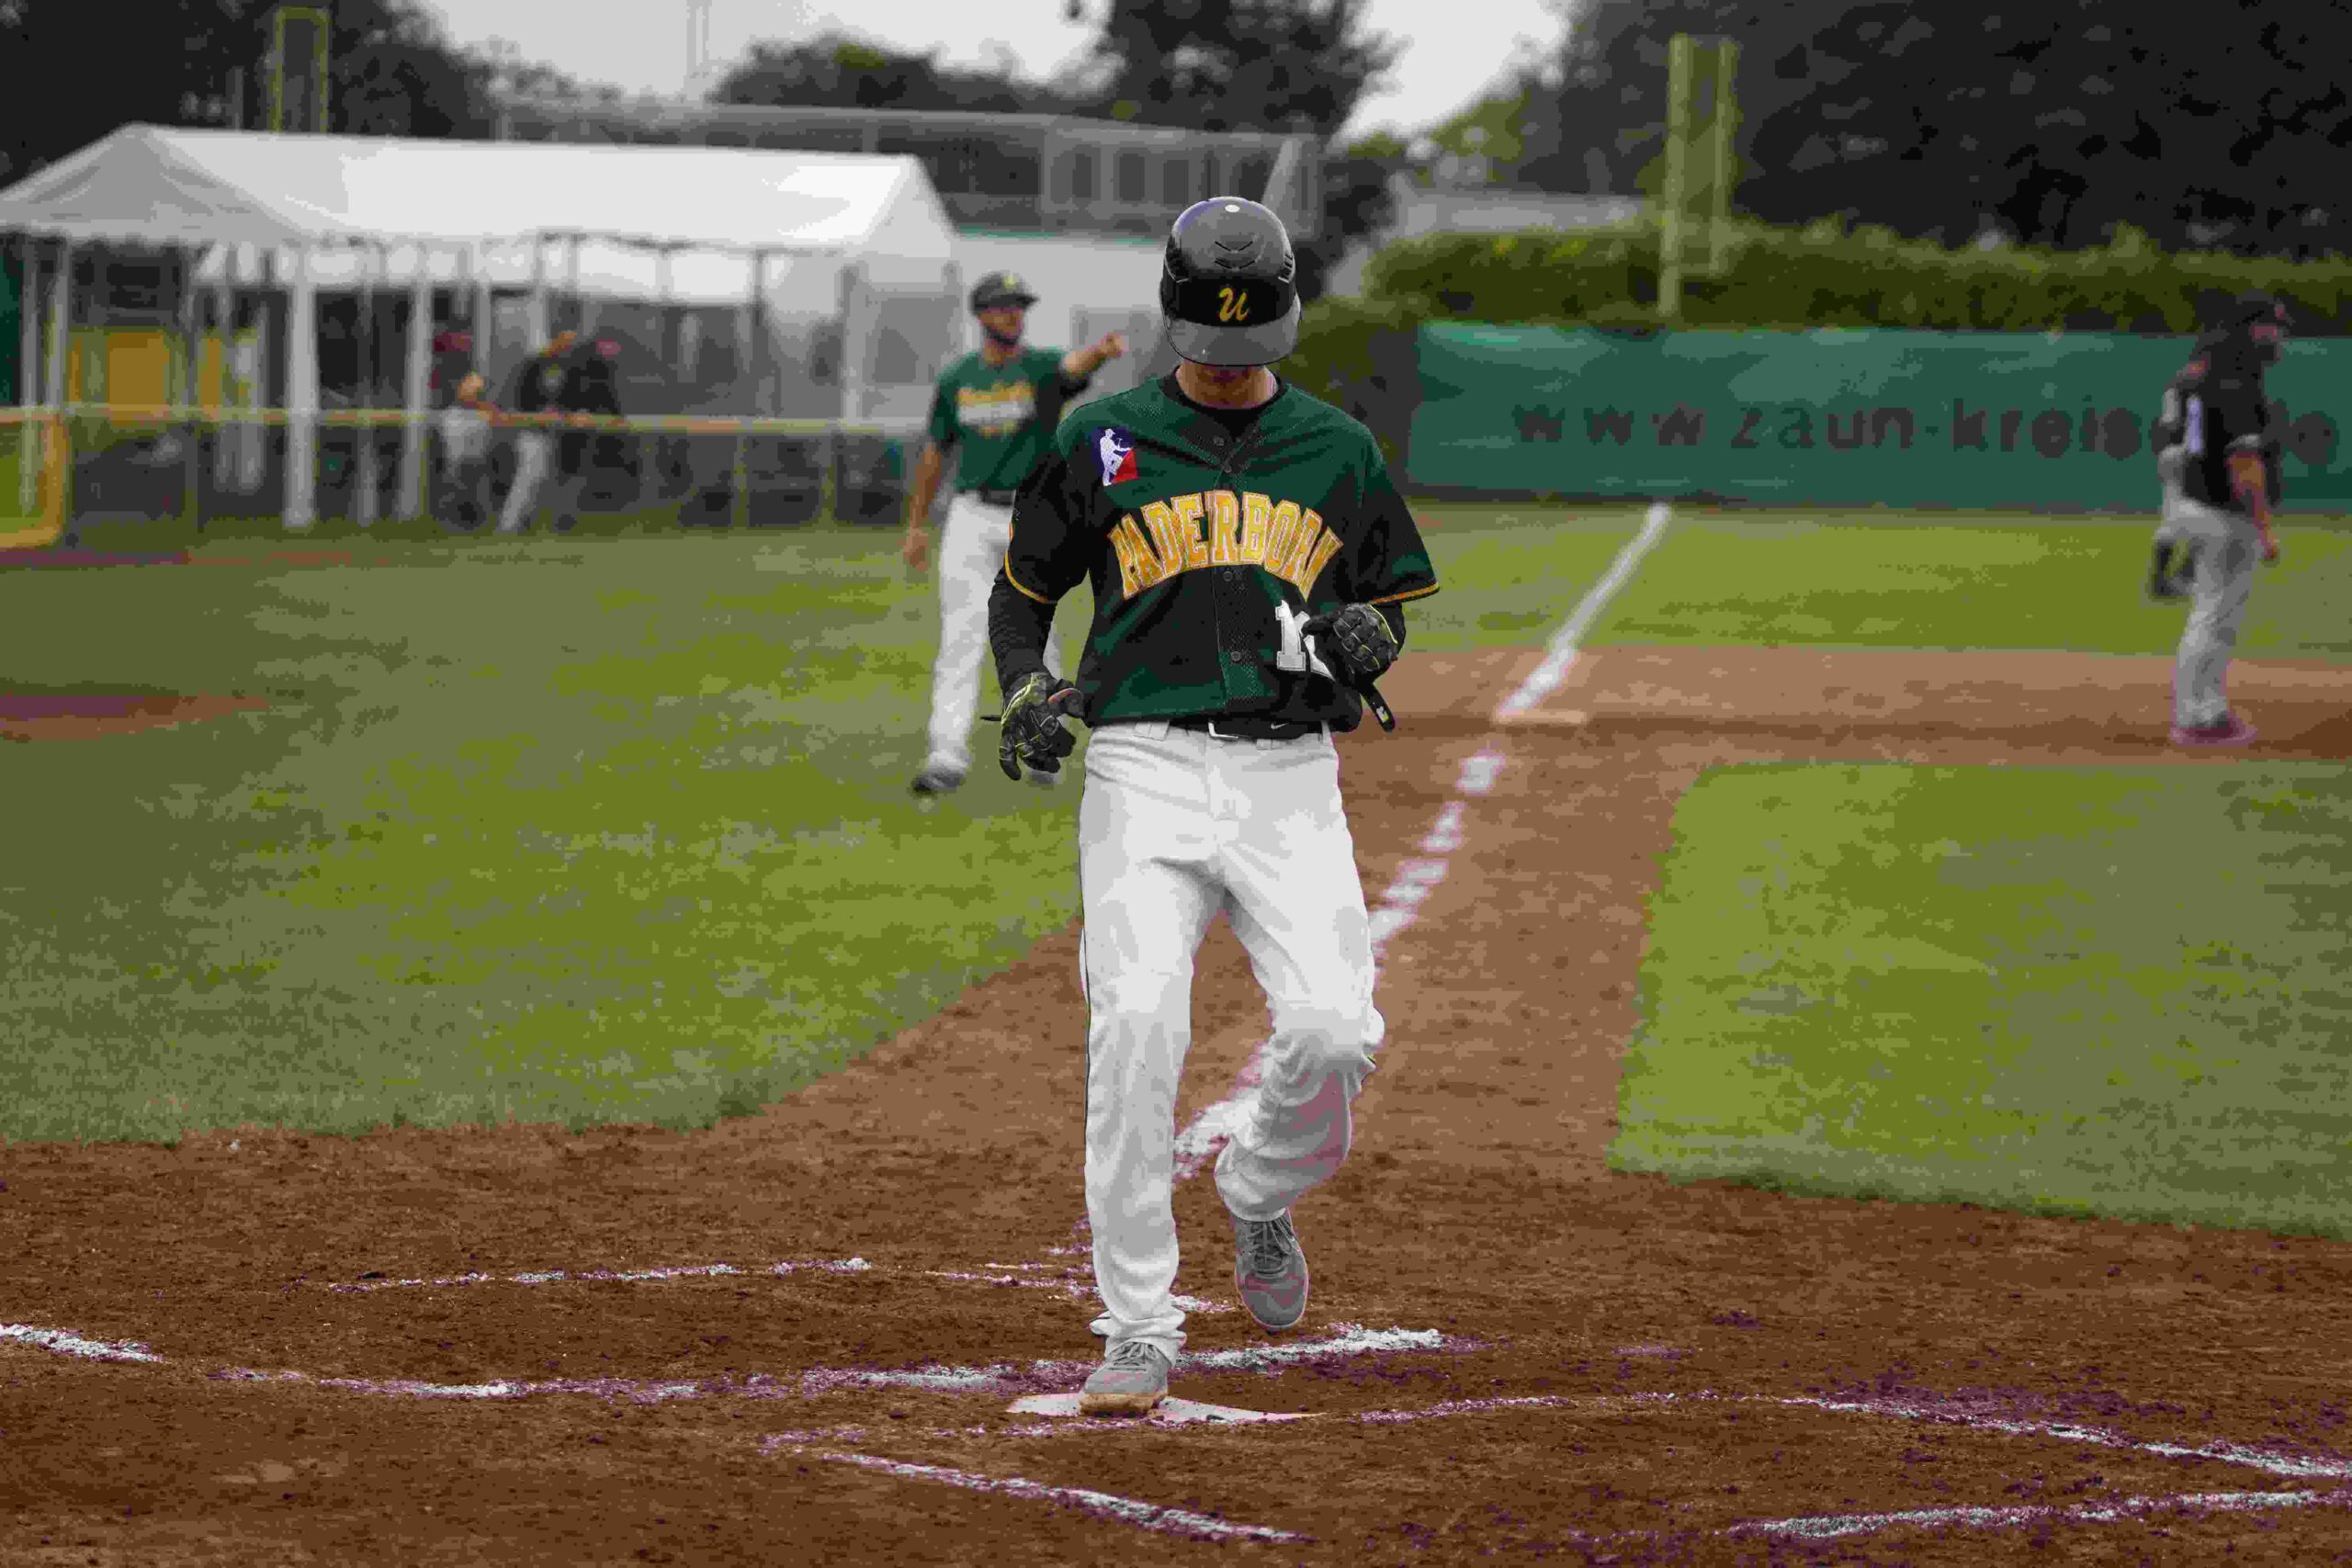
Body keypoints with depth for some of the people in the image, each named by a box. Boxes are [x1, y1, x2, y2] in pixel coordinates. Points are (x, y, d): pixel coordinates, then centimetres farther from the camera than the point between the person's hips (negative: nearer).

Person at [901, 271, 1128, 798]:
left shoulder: (1041, 369, -3)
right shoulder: (956, 380, 6)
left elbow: (1075, 366, -28)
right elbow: (934, 454, 14)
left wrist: (1102, 350, -52)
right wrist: (916, 526, 16)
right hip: (972, 517, 2)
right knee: (961, 636, -6)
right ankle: (947, 758, -11)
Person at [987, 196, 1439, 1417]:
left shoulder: (1338, 450, 13)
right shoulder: (1105, 441, 8)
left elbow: (1391, 601, 20)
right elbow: (1021, 591, 16)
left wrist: (1366, 635, -4)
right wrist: (1028, 695, -3)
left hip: (1290, 777, 1)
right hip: (1146, 769, -1)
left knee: (1335, 1030, -16)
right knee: (1138, 1026, -19)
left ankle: (1260, 1193, 19)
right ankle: (1138, 1331, -12)